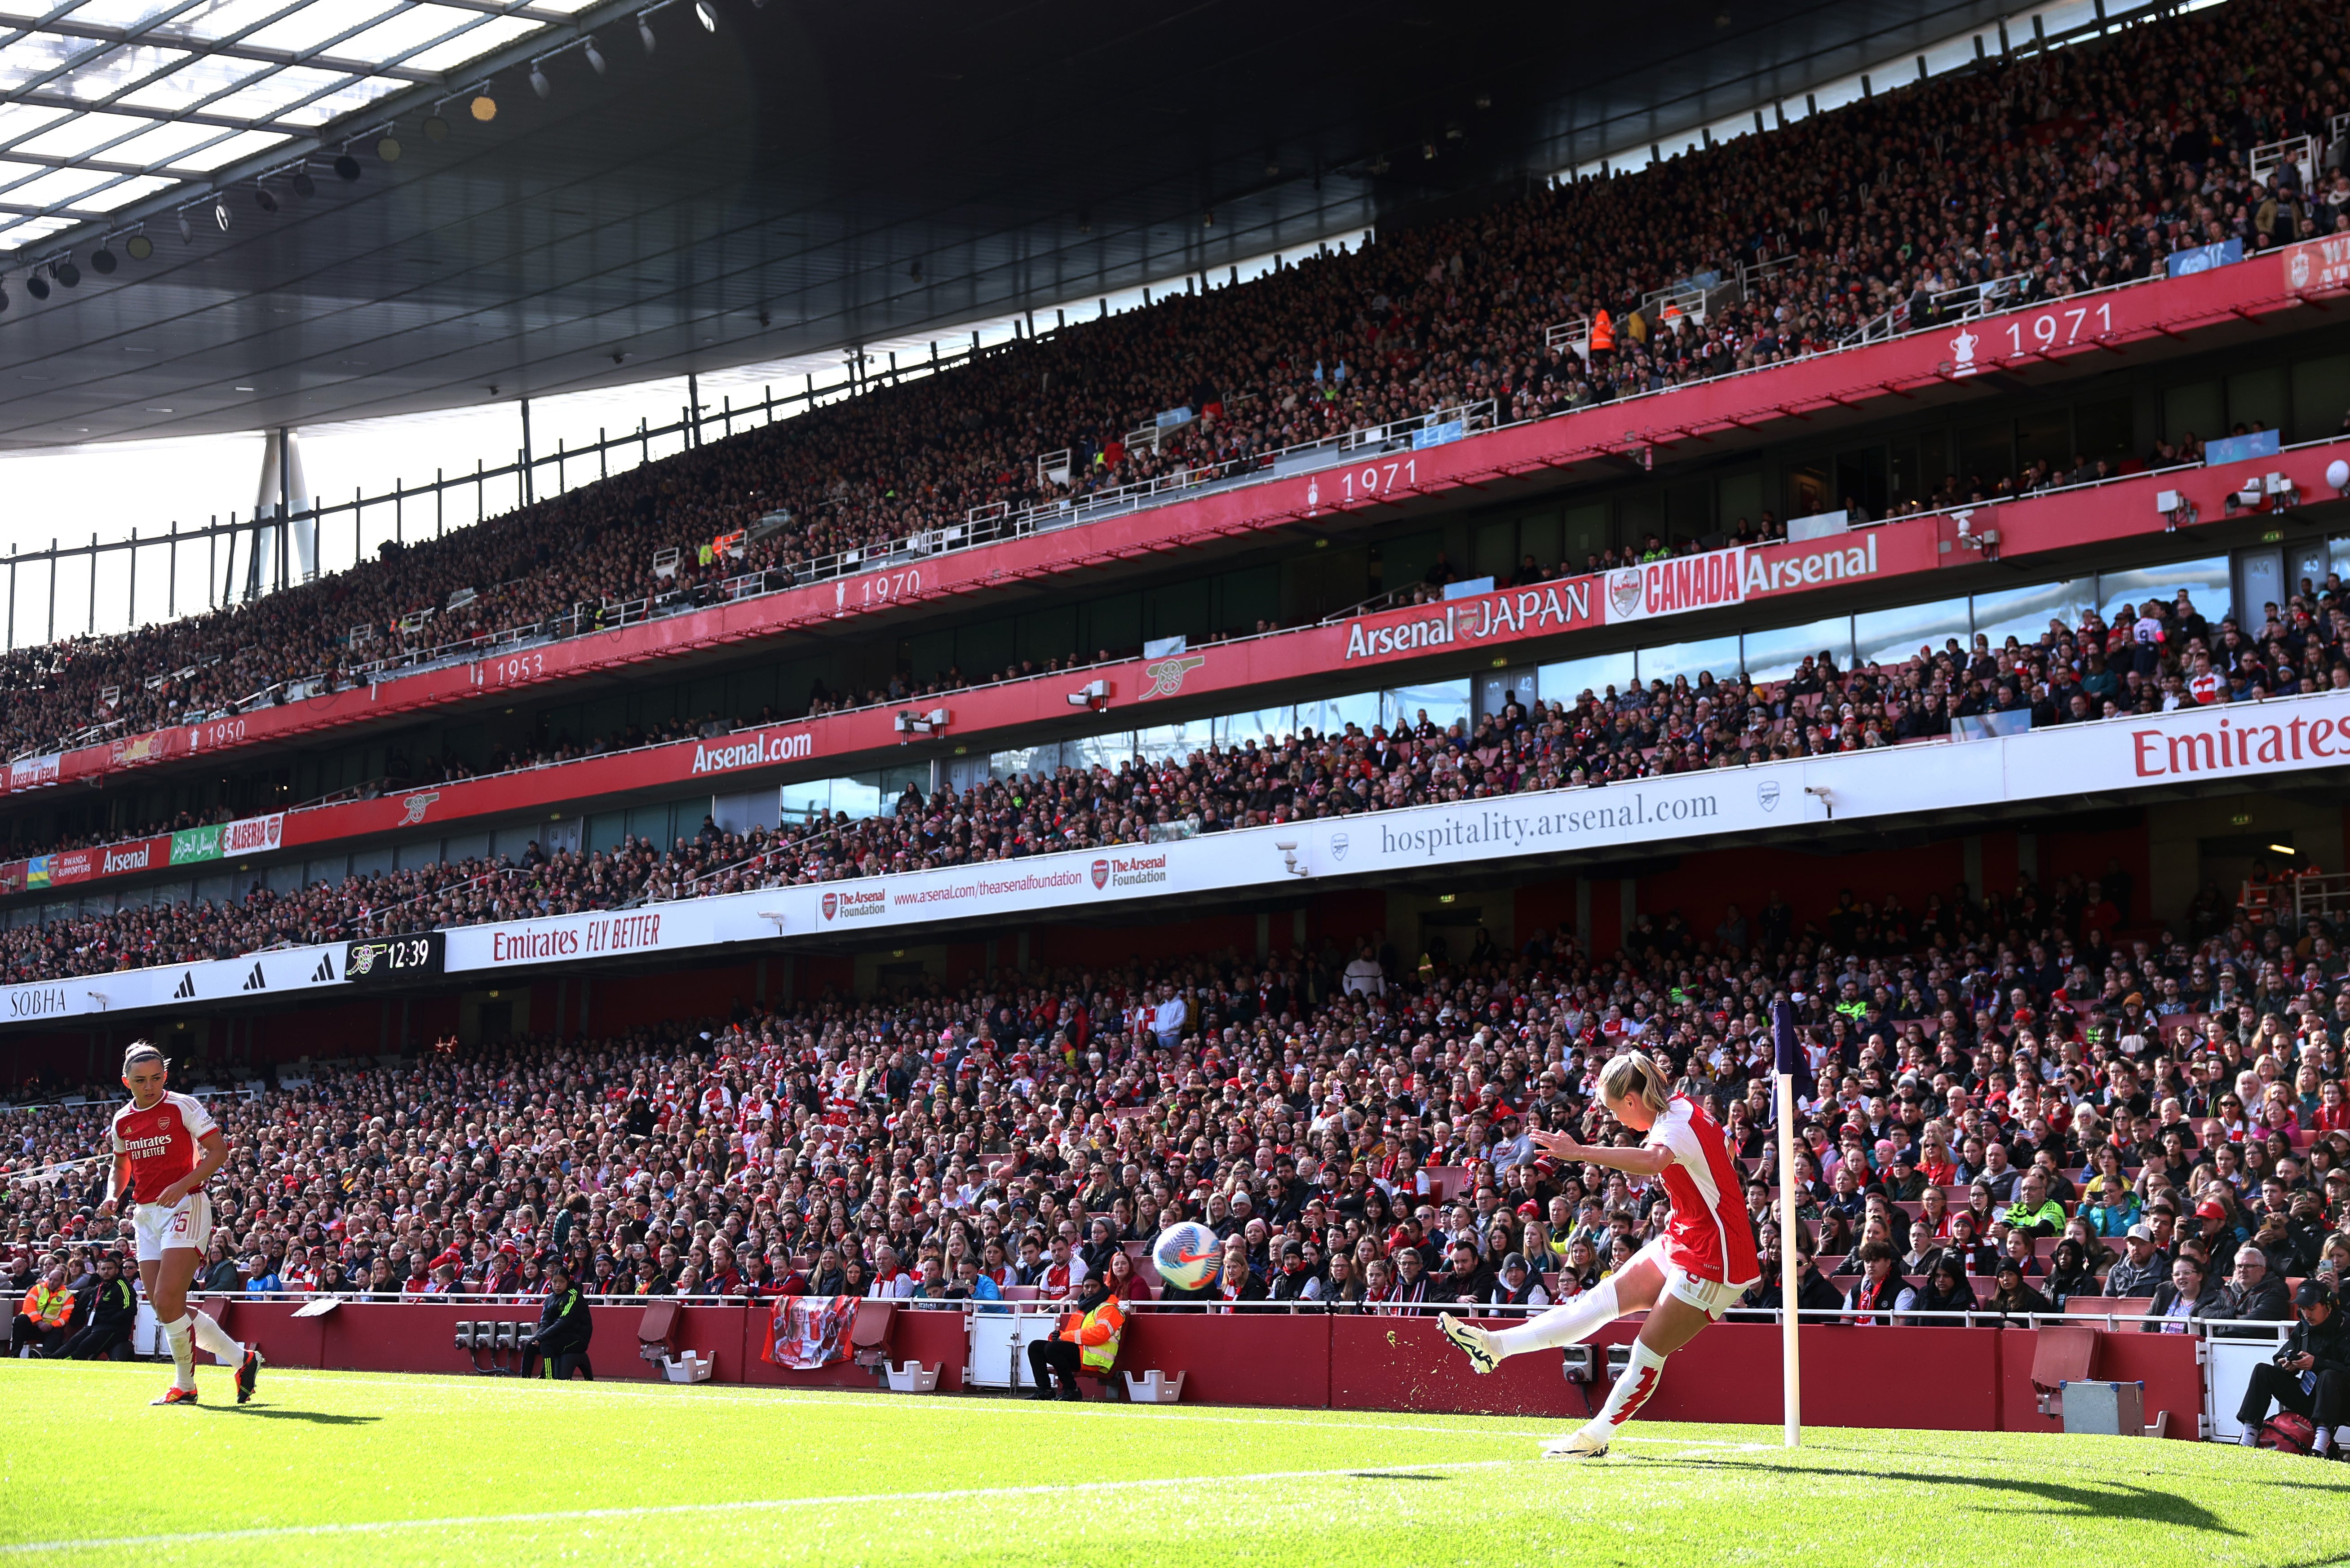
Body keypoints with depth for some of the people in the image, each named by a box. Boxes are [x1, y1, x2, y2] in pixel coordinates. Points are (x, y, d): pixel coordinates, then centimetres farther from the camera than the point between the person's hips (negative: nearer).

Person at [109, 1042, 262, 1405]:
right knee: (163, 1308, 0)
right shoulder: (122, 1121, 12)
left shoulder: (183, 1107, -6)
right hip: (146, 1214, 7)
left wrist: (182, 1185, -21)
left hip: (184, 1208, -7)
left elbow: (219, 1151, -10)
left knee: (168, 1303, -15)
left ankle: (184, 1386, 1)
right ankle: (241, 1358, 11)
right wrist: (115, 1196, 6)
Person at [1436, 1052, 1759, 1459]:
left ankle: (1596, 1437, 10)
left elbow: (1653, 1160, -48)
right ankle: (1495, 1346, 3)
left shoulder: (1679, 1124, -24)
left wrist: (1580, 1152, -50)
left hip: (1711, 1258, -10)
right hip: (1681, 1242, 10)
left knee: (1649, 1351, -2)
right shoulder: (1678, 1110, 6)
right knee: (1603, 1299, 5)